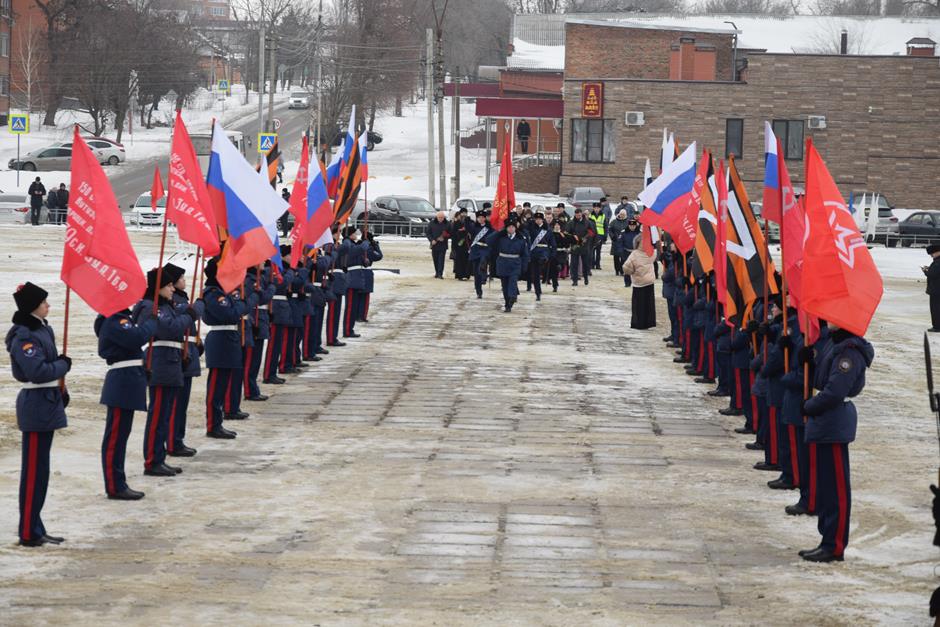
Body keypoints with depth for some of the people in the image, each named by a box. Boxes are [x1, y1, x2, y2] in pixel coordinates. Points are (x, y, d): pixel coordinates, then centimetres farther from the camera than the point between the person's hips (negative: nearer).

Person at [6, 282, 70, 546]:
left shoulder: (43, 330, 11)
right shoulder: (24, 337, -19)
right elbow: (38, 371, -26)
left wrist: (60, 389, 13)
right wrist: (64, 365, -11)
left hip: (47, 403, 10)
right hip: (36, 405, -10)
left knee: (40, 469, 14)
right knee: (34, 470, -5)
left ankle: (35, 529, 21)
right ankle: (28, 533, 0)